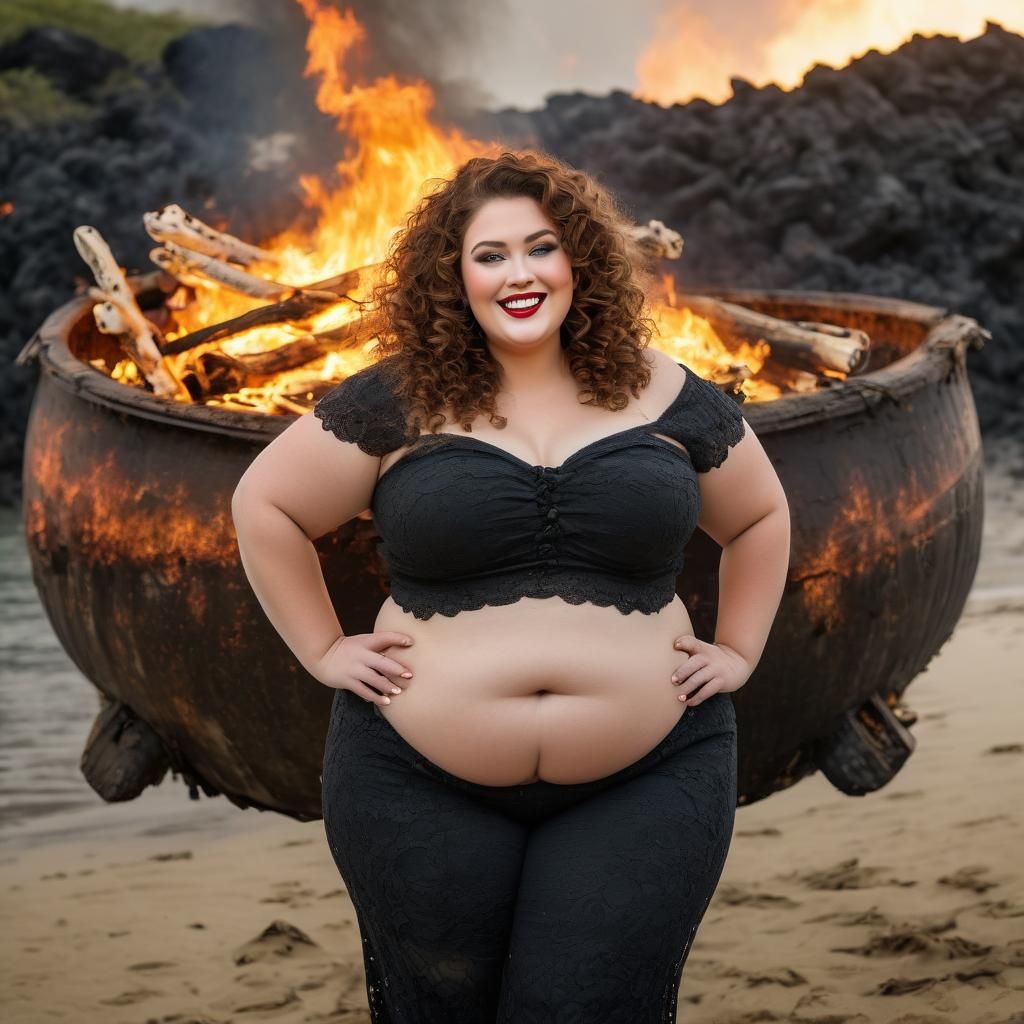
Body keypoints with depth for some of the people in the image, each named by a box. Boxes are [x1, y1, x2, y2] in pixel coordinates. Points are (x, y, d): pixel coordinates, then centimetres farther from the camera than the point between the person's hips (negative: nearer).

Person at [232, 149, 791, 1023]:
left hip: (644, 784, 0)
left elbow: (761, 517, 19)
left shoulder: (664, 396, 3)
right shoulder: (399, 400, -2)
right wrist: (322, 649, 3)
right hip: (422, 782, 0)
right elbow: (265, 506, 7)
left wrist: (739, 650, 10)